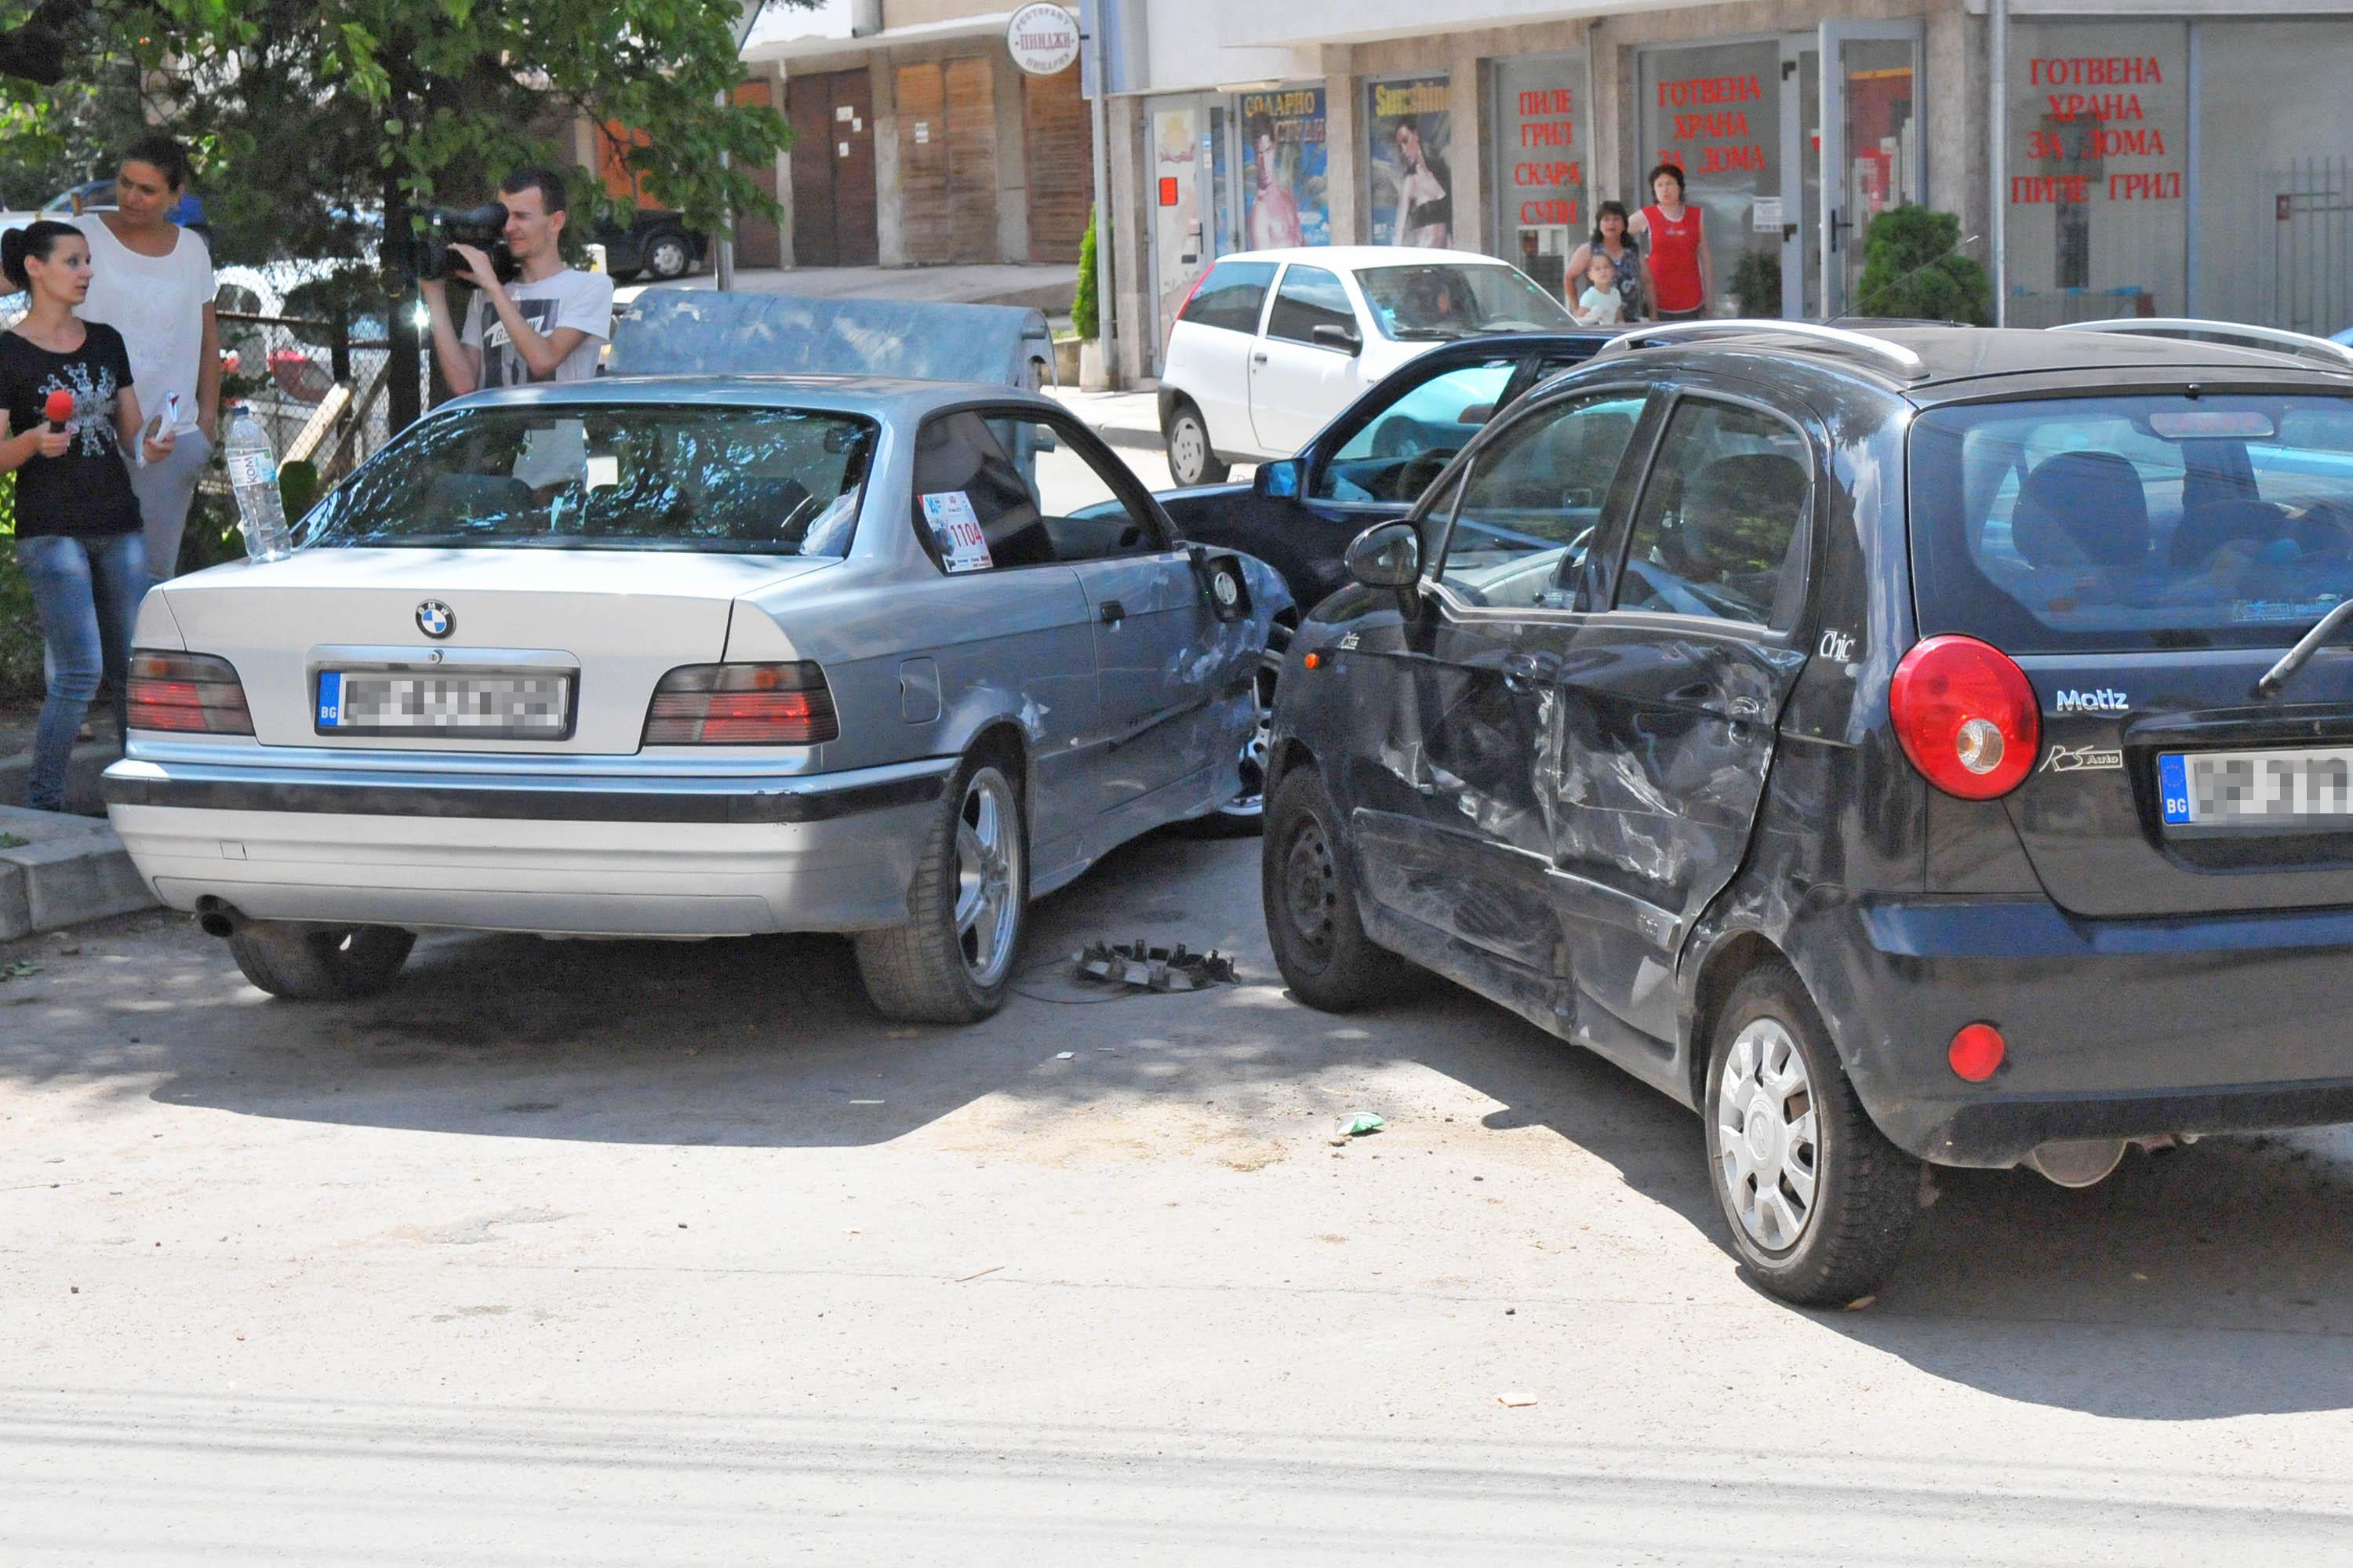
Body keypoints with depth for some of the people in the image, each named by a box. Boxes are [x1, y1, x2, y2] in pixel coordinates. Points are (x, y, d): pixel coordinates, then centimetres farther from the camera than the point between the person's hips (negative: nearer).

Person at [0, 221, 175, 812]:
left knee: (132, 669, 5)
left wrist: (152, 448, -5)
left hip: (119, 524, 6)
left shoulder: (106, 342, 13)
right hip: (52, 530, -6)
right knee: (81, 673, -13)